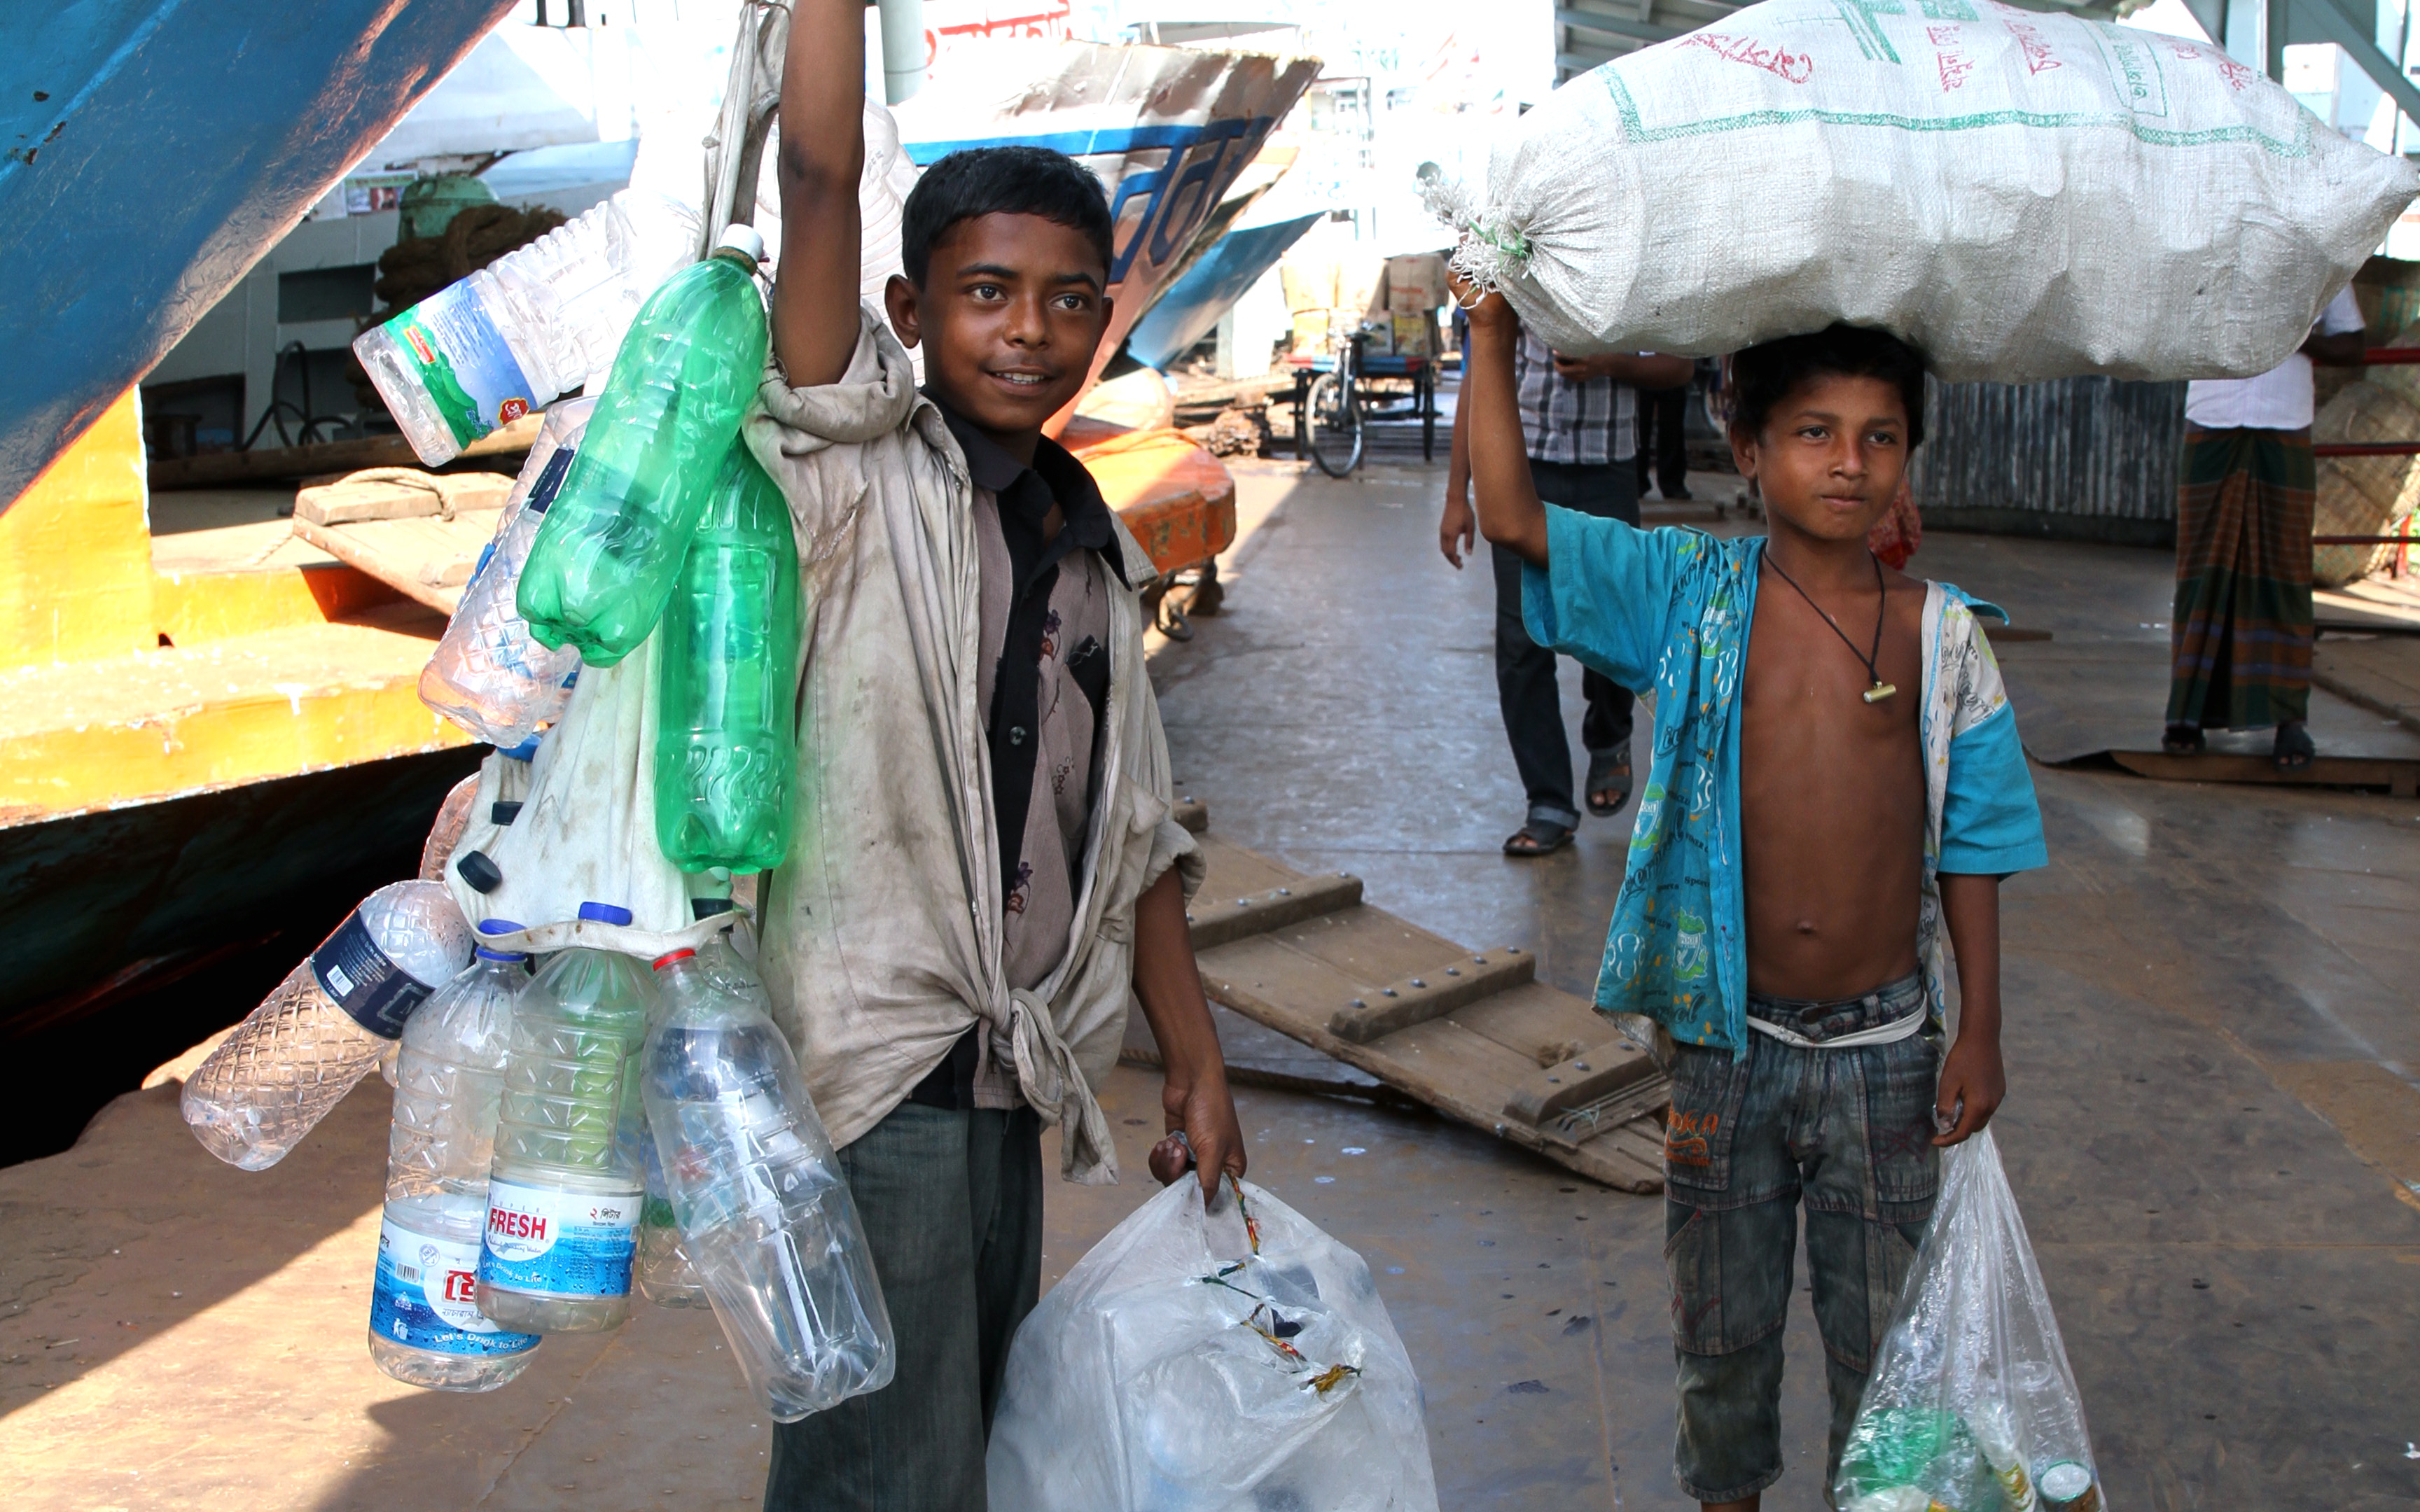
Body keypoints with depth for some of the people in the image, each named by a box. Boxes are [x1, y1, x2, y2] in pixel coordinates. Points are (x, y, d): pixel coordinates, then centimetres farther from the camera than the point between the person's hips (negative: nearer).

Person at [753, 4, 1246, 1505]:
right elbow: (818, 175, -17)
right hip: (871, 1064, -7)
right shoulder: (863, 479, -5)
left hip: (1009, 1082, 7)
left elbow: (1132, 827, 17)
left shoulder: (1096, 554, 13)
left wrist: (1195, 1055, 14)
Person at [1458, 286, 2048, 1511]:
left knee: (1879, 1333, 14)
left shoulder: (1941, 635, -2)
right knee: (1722, 1325, 18)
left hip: (1884, 1051, 0)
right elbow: (1509, 516, -13)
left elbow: (1969, 847, 3)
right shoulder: (1691, 596, -5)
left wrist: (1980, 1032, 2)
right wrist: (1492, 341, -16)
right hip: (1727, 1041, 0)